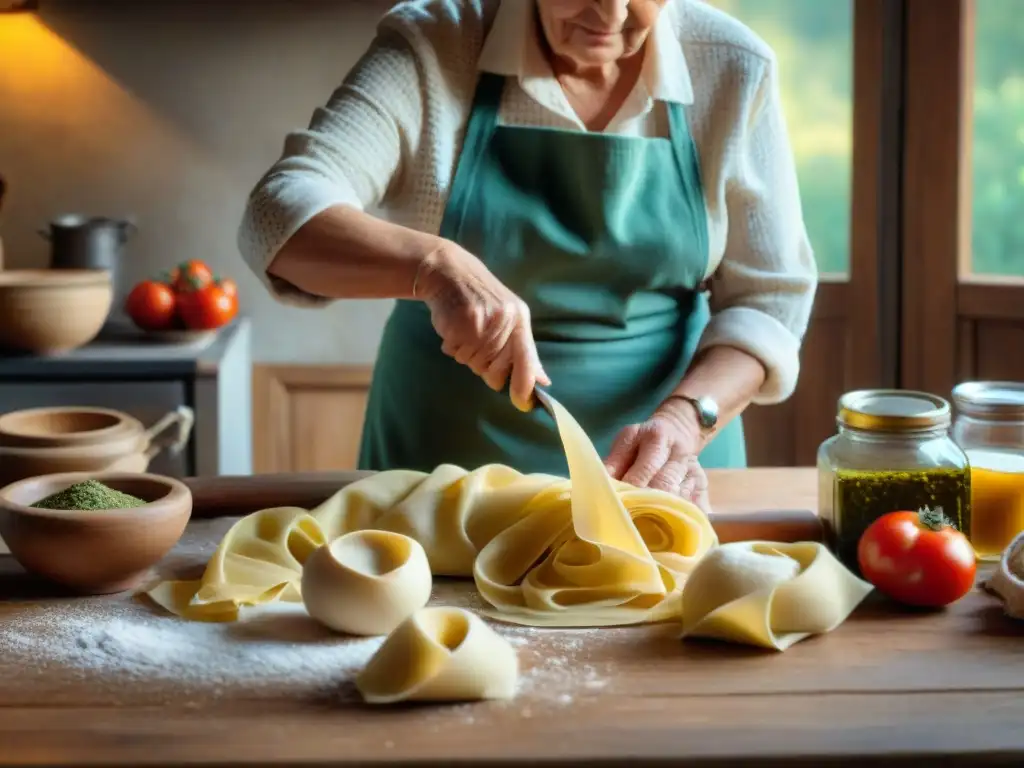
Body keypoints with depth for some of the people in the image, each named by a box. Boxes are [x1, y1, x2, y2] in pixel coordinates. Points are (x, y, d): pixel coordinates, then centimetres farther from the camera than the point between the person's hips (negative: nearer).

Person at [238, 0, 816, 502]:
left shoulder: (735, 69, -8)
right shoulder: (432, 48, -12)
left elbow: (767, 298, -5)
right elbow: (280, 216, -21)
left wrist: (684, 419, -23)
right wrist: (436, 264, -38)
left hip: (657, 470, 1)